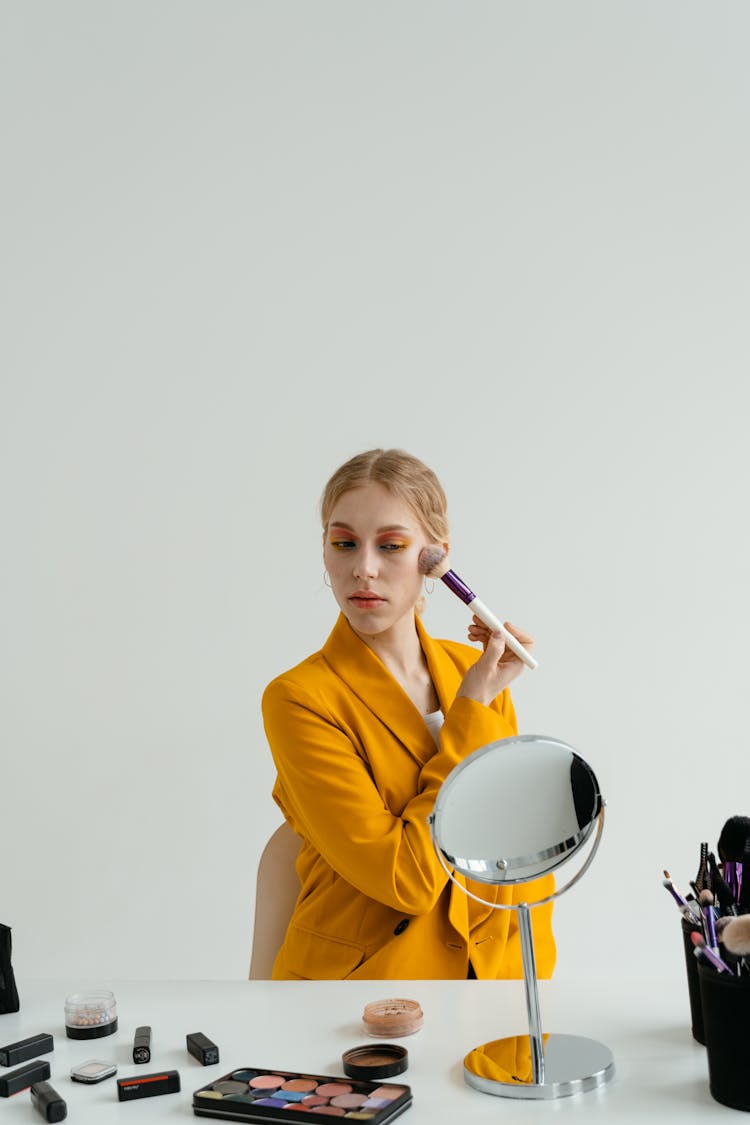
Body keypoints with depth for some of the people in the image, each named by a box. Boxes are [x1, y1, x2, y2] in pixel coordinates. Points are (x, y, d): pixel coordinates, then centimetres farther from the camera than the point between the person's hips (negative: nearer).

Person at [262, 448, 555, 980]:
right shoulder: (298, 698, -12)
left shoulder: (473, 671, 5)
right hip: (358, 981, -2)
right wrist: (472, 710, -12)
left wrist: (530, 986, -1)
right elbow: (408, 880, -16)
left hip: (492, 975, 3)